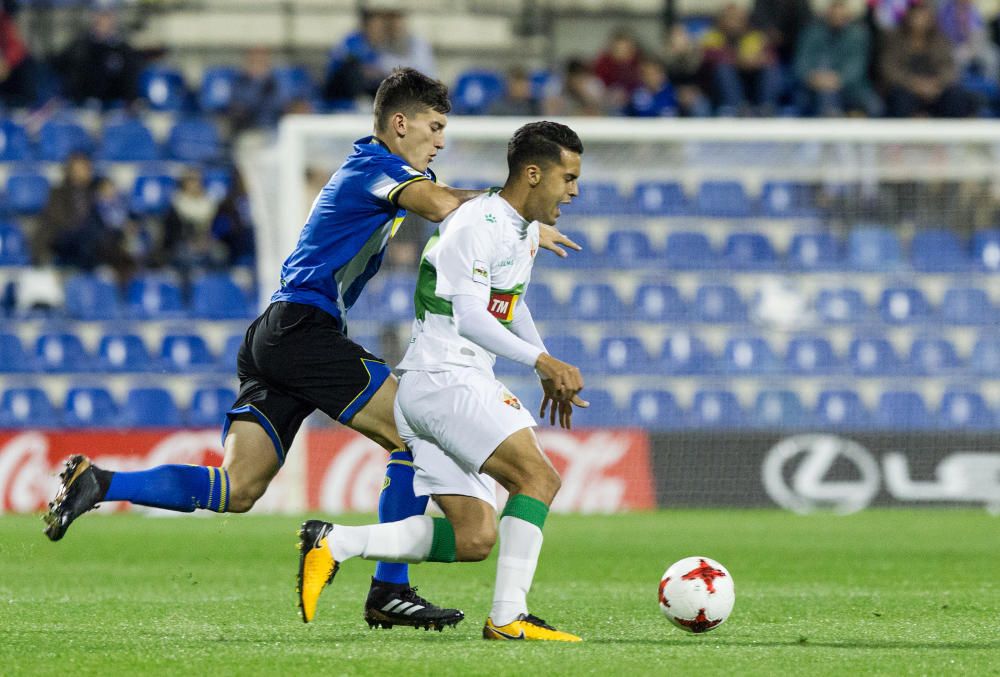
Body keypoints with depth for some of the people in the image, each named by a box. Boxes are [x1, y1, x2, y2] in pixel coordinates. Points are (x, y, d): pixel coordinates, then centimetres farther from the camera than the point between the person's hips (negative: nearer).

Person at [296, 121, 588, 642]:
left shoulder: (524, 231, 16)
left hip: (464, 384, 10)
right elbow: (468, 316, -24)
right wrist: (541, 361, -30)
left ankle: (334, 543, 1)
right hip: (441, 379, -10)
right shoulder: (477, 224, -15)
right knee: (538, 477, -20)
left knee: (474, 539, 1)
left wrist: (552, 378, 28)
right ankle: (508, 617, -21)